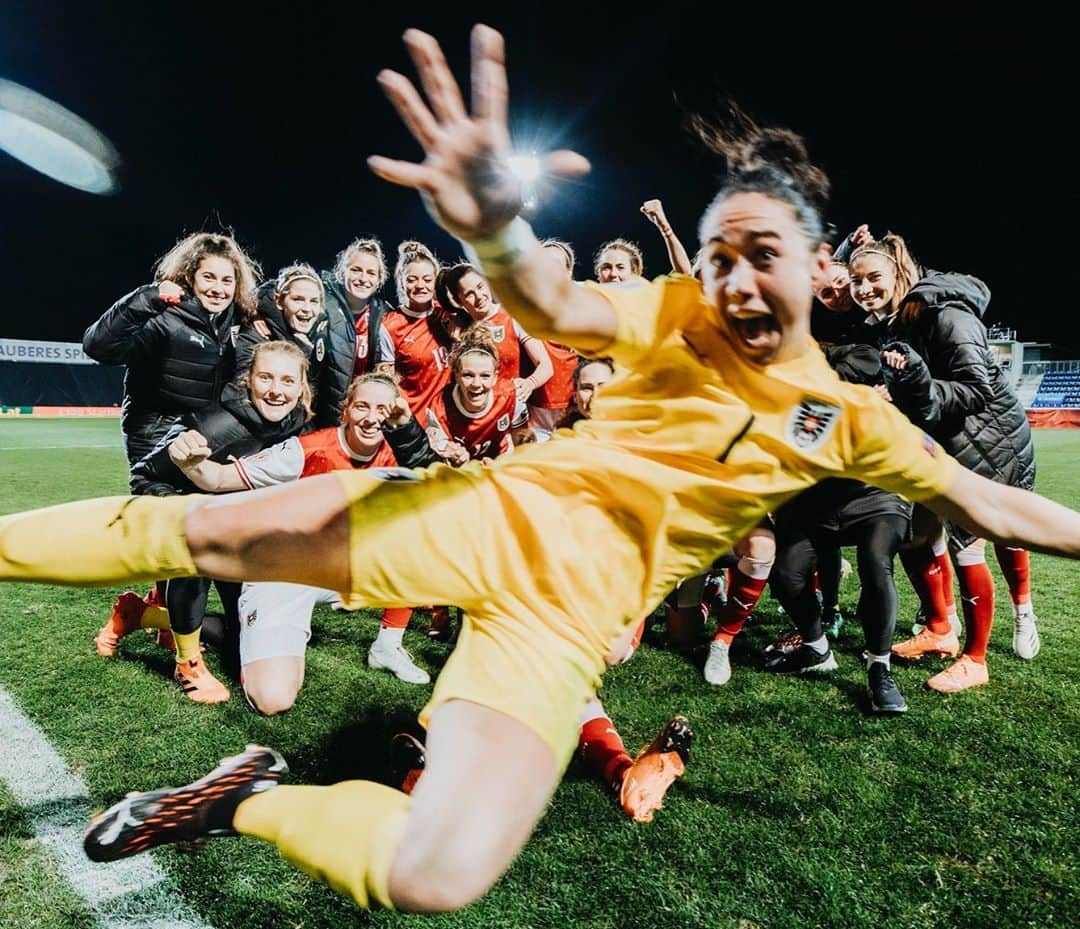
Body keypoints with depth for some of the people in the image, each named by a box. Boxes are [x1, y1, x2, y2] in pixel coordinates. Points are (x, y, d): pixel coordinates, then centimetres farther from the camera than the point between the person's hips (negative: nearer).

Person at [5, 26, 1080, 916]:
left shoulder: (845, 416, 8)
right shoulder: (675, 312, 1)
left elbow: (987, 504, 18)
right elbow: (556, 310, -19)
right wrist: (495, 232, -42)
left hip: (573, 611, 1)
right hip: (496, 516, 0)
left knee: (437, 877, -20)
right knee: (205, 528, -6)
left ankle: (246, 800, 5)